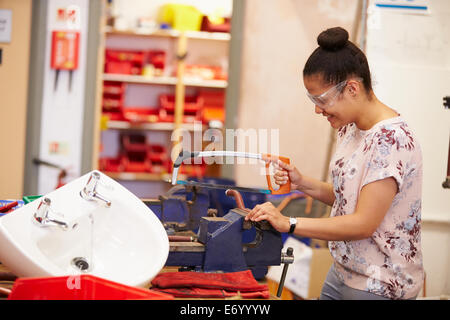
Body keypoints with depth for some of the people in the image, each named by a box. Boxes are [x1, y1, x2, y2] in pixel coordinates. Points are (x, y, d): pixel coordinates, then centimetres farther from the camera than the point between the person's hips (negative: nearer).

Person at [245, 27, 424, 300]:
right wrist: (303, 183, -2)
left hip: (380, 286, -8)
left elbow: (364, 223, -23)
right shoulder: (349, 128, 6)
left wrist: (289, 223, -21)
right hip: (343, 272, 8)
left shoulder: (392, 140, -22)